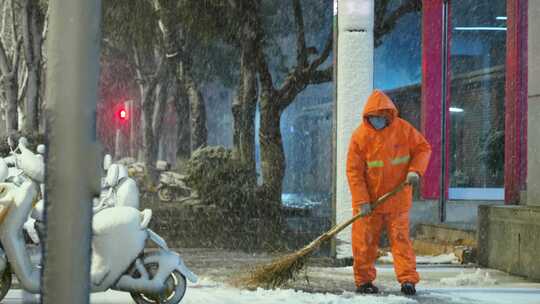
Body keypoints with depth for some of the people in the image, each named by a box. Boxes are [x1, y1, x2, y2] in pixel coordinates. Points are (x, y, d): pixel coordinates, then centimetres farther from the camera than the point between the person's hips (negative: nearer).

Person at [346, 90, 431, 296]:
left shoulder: (403, 129, -5)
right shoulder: (360, 136, -9)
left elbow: (423, 148, 6)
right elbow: (354, 171, -9)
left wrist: (415, 170, -13)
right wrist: (362, 201, -15)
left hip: (397, 199, 0)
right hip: (369, 199, 0)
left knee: (400, 237, -3)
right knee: (365, 240, 5)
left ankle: (408, 279, -3)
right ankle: (364, 280, 16)